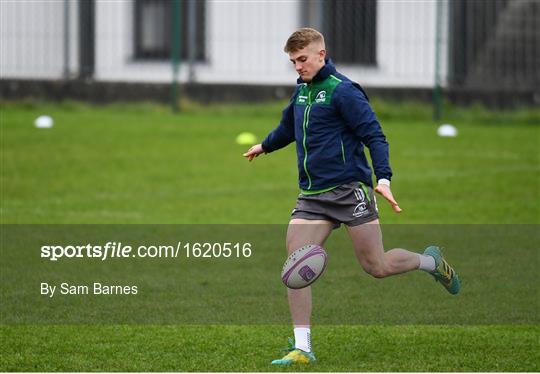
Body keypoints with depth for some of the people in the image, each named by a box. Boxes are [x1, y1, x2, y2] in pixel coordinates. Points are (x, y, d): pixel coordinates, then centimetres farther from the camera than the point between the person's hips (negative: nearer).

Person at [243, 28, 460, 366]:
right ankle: (302, 348, -9)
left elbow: (374, 135, -13)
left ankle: (431, 262, 29)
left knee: (377, 266, -3)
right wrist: (265, 146, 53)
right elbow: (290, 126, 36)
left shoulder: (342, 90, -11)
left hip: (349, 190, -7)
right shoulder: (301, 90, 14)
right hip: (312, 197, 7)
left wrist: (383, 177, -25)